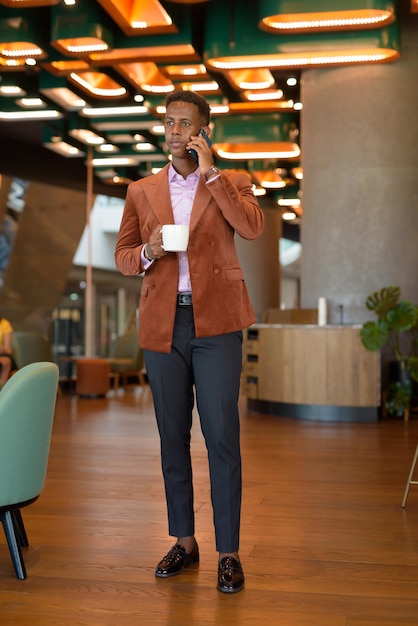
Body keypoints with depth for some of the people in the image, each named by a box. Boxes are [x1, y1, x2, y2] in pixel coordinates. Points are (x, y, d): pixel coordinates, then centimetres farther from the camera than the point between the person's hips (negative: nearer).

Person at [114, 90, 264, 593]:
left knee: (222, 437, -5)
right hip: (162, 325, 3)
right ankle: (184, 541, 22)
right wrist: (148, 252, -9)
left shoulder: (230, 184, 8)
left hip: (215, 323, -3)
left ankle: (228, 553, 5)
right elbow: (122, 257, 14)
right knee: (173, 437, 9)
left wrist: (209, 172, -10)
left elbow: (253, 228, -12)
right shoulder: (142, 192, 14)